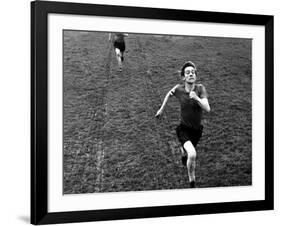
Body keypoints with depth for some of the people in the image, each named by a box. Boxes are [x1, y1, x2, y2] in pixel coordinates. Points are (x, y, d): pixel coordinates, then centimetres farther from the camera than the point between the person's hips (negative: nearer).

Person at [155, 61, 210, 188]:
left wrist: (196, 98, -38)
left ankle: (183, 153, 69)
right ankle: (192, 183, -9)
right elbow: (169, 94, 10)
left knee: (186, 151, 29)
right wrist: (161, 109, 16)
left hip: (197, 130, 2)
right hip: (183, 129, -2)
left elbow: (207, 109, -24)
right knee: (192, 154, -28)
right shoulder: (178, 89, -14)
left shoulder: (200, 88, -16)